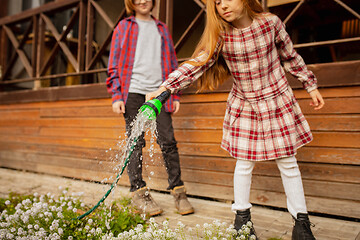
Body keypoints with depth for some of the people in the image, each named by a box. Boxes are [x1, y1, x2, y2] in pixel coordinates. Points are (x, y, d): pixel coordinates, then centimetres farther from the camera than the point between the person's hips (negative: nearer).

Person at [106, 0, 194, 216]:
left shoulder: (161, 28, 21)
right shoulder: (124, 27, 14)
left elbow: (172, 63, 19)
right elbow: (114, 63, 9)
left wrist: (174, 95, 10)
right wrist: (116, 95, -3)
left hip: (158, 91, 2)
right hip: (133, 92, -1)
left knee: (168, 141, -4)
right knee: (136, 143, -1)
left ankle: (178, 191, 3)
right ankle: (139, 192, 7)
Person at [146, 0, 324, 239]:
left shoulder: (271, 22, -11)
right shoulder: (220, 36, -12)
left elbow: (290, 57, 2)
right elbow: (196, 64, -22)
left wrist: (311, 85, 9)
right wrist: (163, 88, -34)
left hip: (278, 100, 0)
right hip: (243, 105, 0)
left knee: (288, 162, 6)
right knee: (244, 163, 5)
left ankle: (301, 221, 22)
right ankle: (242, 215, 26)